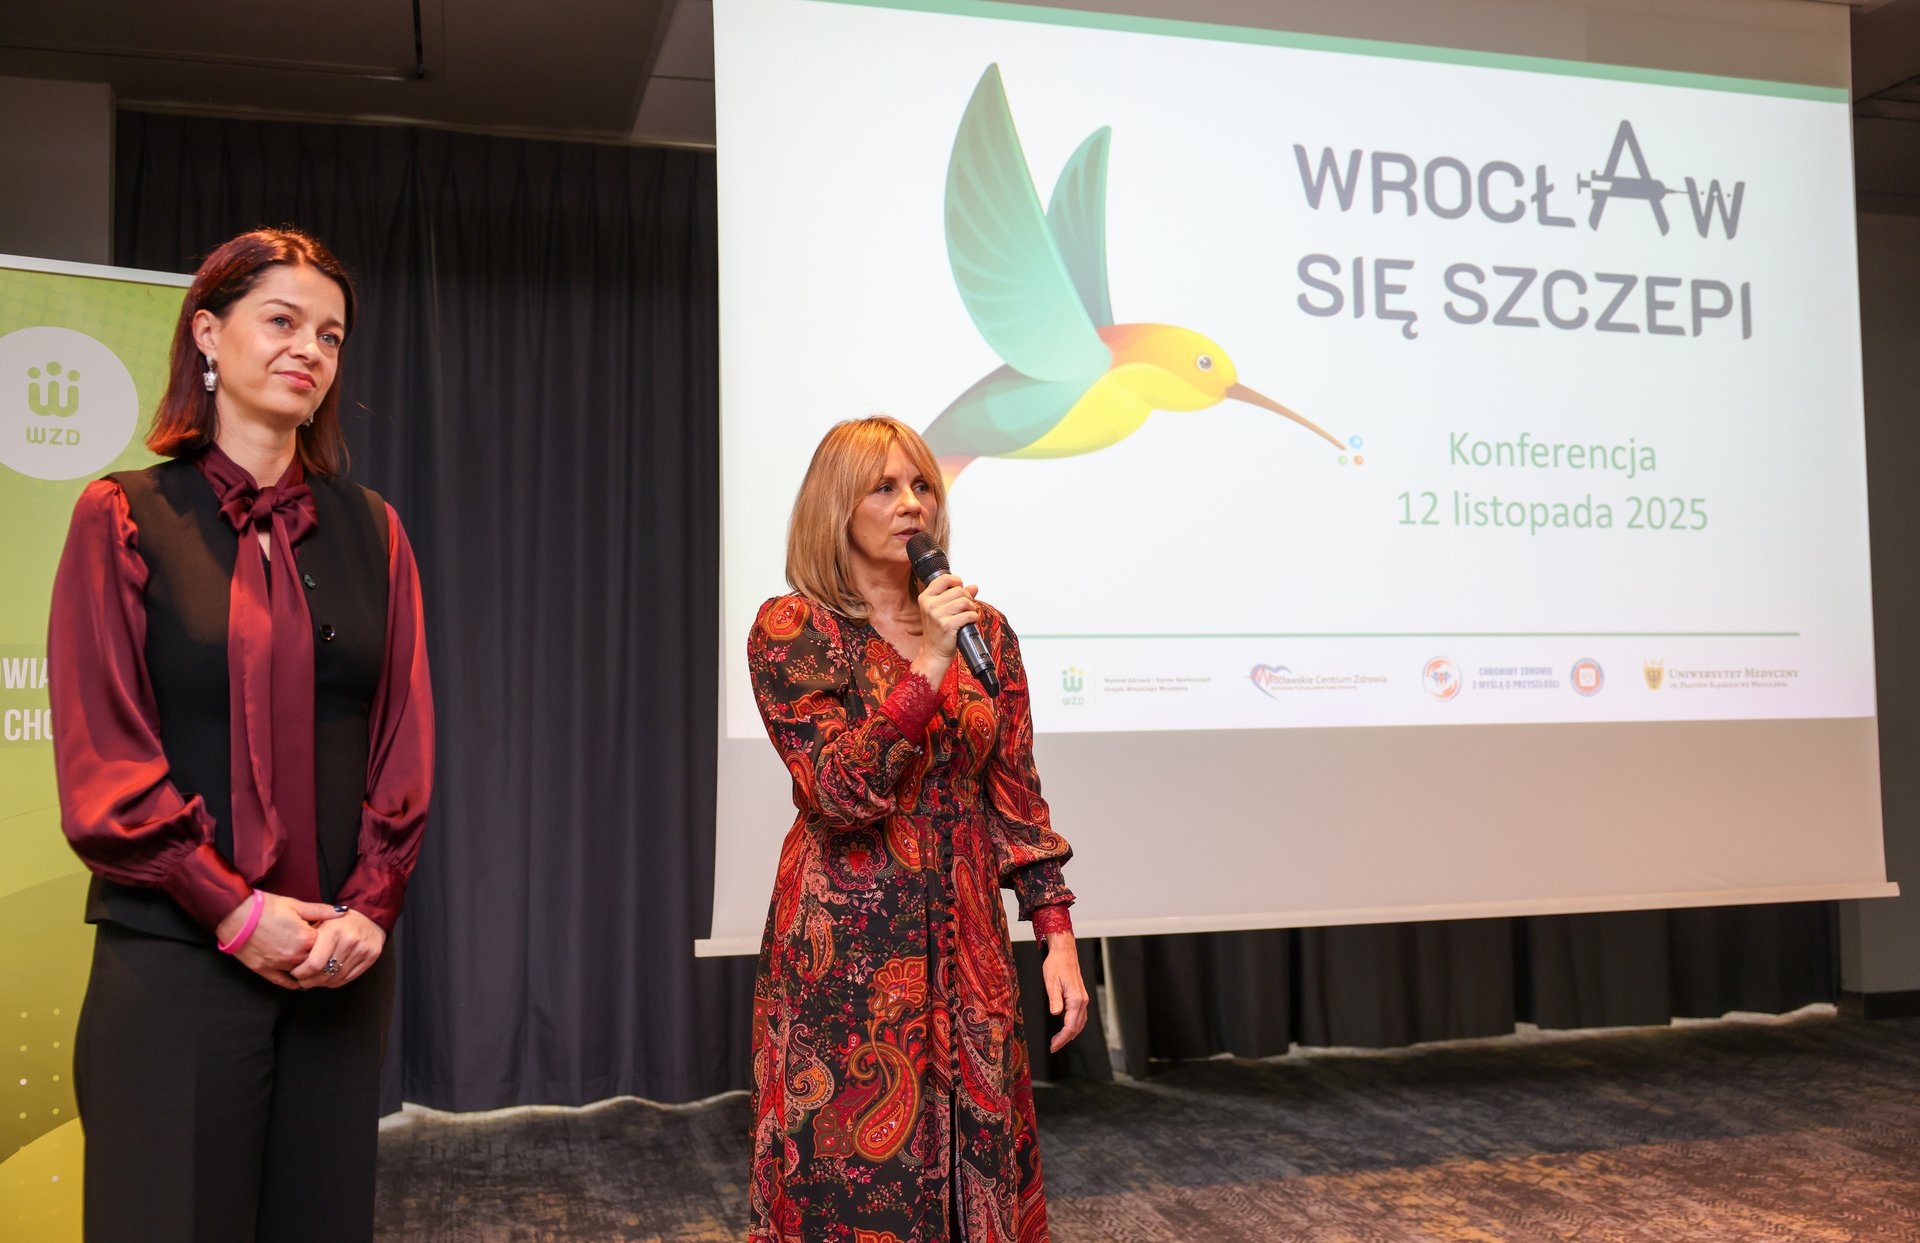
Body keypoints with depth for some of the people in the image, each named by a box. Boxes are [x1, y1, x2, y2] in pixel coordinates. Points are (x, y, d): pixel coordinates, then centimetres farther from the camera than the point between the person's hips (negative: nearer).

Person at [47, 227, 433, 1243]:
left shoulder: (368, 529, 10)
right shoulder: (122, 518, 1)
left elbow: (405, 740, 6)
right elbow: (98, 755, -5)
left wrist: (369, 905, -7)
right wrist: (236, 911, -12)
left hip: (341, 955, 3)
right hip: (175, 951, -3)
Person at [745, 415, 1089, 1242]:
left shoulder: (982, 629, 7)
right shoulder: (791, 631, -6)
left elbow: (1016, 798, 8)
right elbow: (839, 793, -17)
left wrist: (1057, 935, 3)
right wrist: (926, 667, -23)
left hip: (967, 946, 4)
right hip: (846, 948, -4)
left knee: (979, 1167, 10)